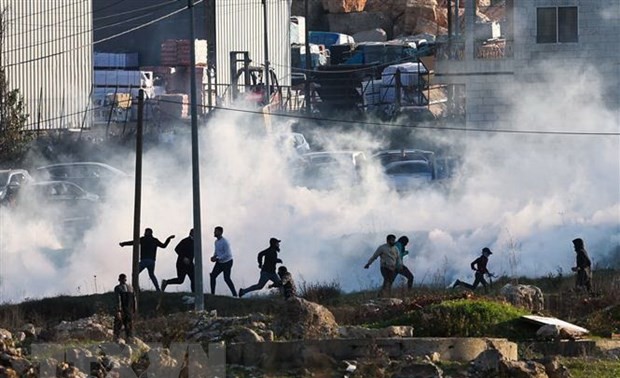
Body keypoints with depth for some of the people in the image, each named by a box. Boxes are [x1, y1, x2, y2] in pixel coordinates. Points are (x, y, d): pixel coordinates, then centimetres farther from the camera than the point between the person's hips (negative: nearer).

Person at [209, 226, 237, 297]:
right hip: (220, 262, 8)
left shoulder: (224, 242, -21)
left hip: (227, 262, -8)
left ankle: (234, 294, 3)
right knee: (213, 275, -1)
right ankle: (212, 293, 5)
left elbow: (227, 254, -25)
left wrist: (217, 259, -24)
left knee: (226, 278, -8)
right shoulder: (216, 241, 6)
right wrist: (214, 257, -2)